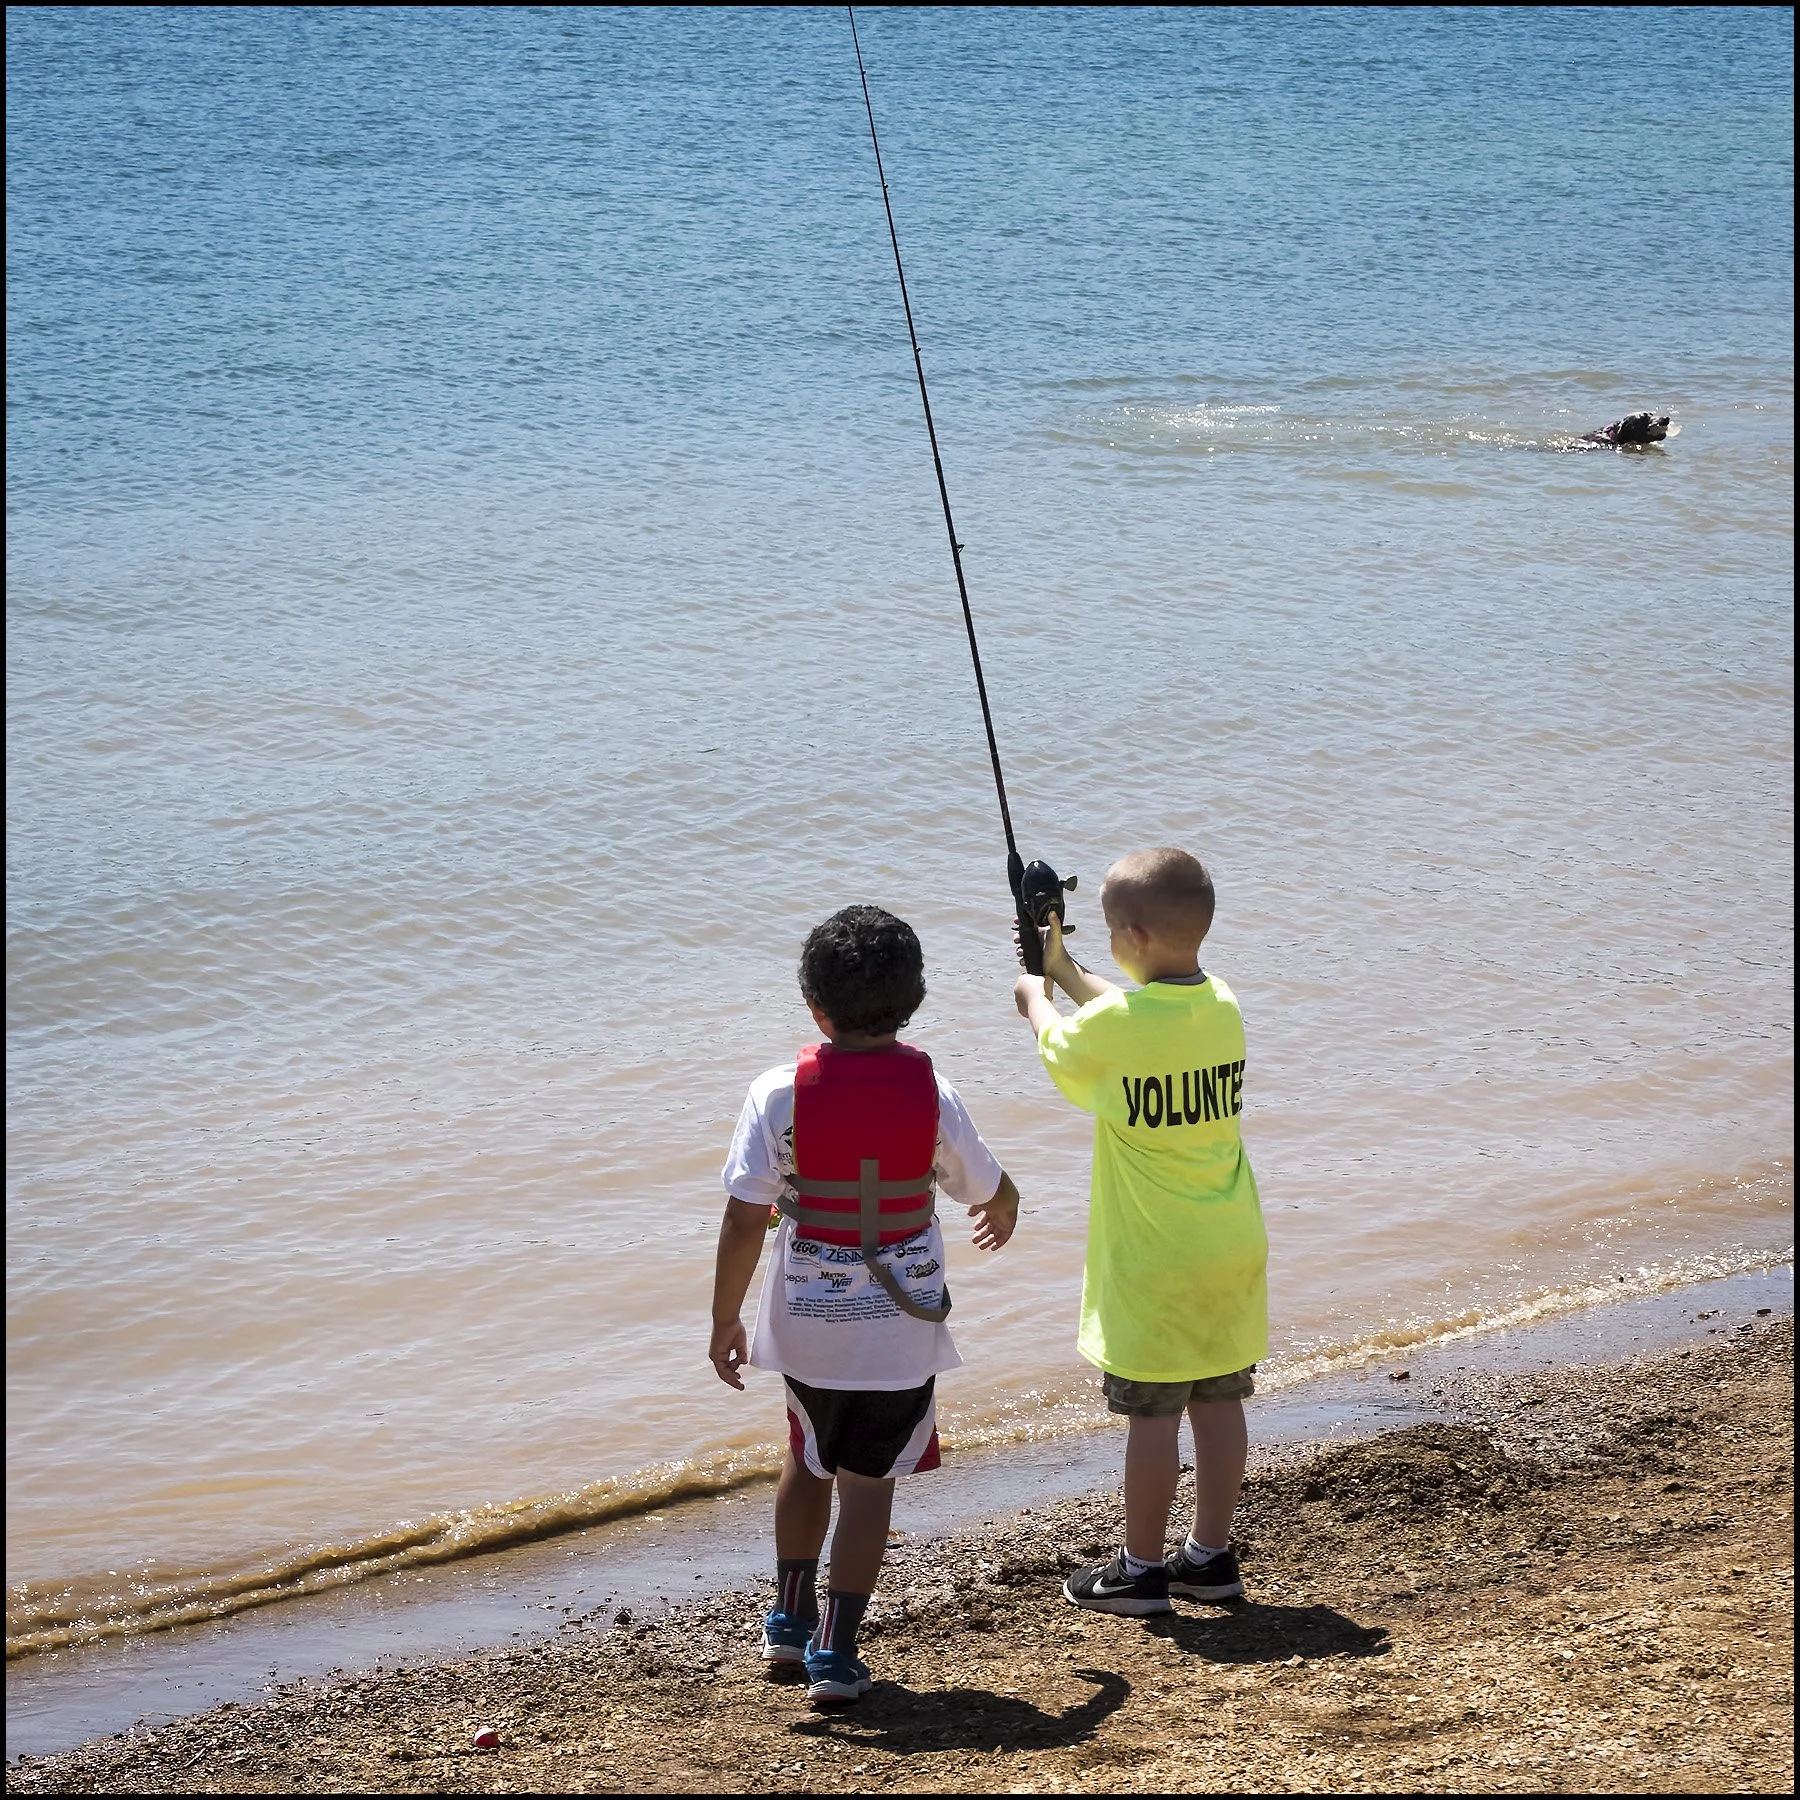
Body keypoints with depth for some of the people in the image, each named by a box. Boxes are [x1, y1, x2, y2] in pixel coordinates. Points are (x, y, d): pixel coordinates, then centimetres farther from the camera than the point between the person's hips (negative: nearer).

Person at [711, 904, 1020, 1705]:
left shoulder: (780, 1093, -13)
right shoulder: (929, 1092, -11)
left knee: (807, 1462, 23)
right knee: (868, 1482, 8)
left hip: (807, 1316, 1)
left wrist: (724, 1319, -1)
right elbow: (991, 1190, 3)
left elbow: (744, 1221, -13)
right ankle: (834, 1653, 6)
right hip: (902, 1320, -1)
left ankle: (790, 1621, 34)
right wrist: (1003, 1214, 27)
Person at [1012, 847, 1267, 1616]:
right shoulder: (1224, 1007, 0)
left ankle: (1141, 1569, 12)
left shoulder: (1111, 1025, -19)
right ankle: (1210, 1555, 24)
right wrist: (1064, 970, 31)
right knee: (1217, 1400, 14)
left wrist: (1035, 998, 25)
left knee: (1153, 1411, 2)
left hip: (1151, 1261, -6)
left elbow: (1060, 1046, 5)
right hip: (1231, 1250, 6)